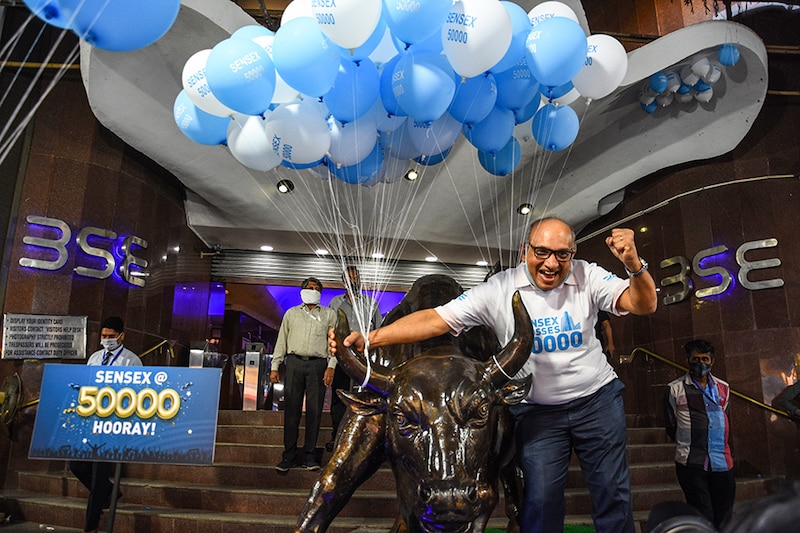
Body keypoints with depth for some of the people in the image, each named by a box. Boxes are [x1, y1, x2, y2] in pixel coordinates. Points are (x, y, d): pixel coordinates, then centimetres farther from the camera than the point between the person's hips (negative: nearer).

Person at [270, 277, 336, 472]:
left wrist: (331, 366, -6)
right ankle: (289, 455, 7)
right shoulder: (291, 313, 17)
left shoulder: (329, 314, 13)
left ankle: (309, 456, 7)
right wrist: (275, 366, 7)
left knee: (314, 411, -1)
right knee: (291, 410, 0)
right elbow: (282, 340, 14)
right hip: (295, 362, 1)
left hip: (318, 364, -1)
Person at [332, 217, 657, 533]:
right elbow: (436, 319, -21)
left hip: (598, 399, 2)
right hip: (537, 410, -2)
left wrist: (634, 264, -37)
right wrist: (368, 338, -30)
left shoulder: (587, 276, -10)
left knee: (612, 493, 13)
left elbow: (643, 305, -14)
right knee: (541, 498, 3)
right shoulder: (498, 289, -16)